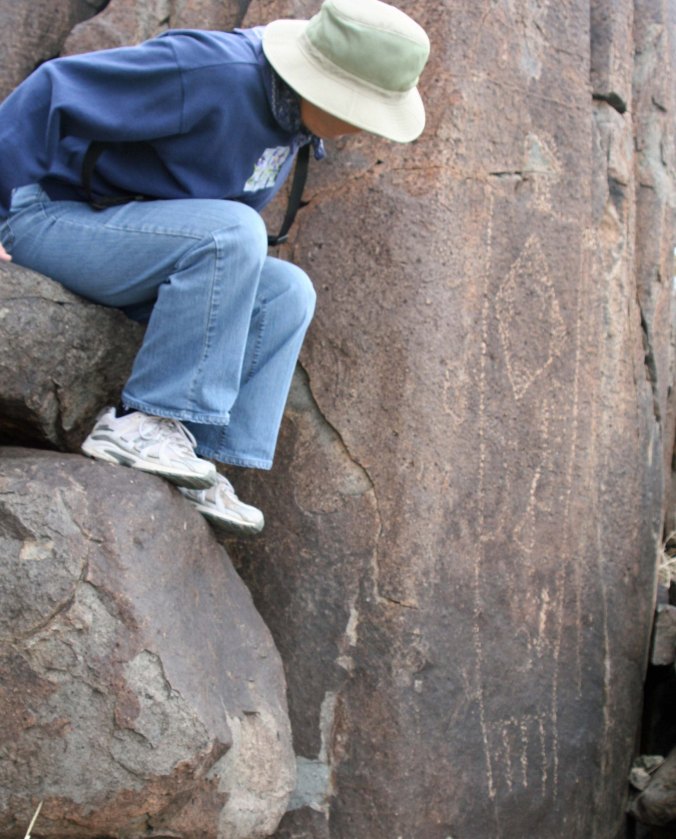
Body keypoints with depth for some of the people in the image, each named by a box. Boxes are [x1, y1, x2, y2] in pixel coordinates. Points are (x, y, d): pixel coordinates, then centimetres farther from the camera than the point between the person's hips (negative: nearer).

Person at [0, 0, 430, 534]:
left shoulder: (295, 117, 2)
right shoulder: (206, 73, -25)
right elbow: (53, 91, -23)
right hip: (49, 216, -8)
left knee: (287, 293, -7)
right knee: (231, 233, -30)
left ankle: (200, 460, -12)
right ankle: (143, 423, -25)